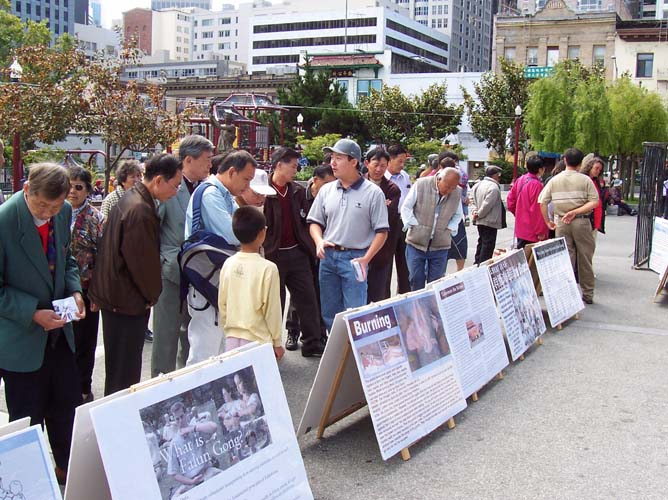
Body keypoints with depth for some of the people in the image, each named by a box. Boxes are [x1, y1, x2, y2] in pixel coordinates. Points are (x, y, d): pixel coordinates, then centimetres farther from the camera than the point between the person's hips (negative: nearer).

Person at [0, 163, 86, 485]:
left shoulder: (64, 212, -5)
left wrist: (74, 290, -6)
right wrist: (33, 314, -24)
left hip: (58, 330, 6)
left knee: (68, 406, 17)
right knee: (28, 419, 11)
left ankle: (68, 468, 38)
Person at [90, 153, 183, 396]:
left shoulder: (132, 198, 8)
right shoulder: (140, 210, -24)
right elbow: (142, 260, -20)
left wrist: (150, 293, 15)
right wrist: (153, 294, -4)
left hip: (115, 296, 10)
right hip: (128, 301, -10)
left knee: (119, 367, 21)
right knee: (125, 374, 1)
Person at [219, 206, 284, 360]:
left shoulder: (228, 264, -1)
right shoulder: (267, 268, -15)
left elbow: (222, 303, 6)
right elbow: (272, 309, -10)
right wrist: (277, 342, 0)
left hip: (232, 338, 5)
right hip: (258, 340, -5)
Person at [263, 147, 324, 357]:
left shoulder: (298, 191, 8)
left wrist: (310, 247, 7)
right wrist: (262, 253, -15)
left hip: (297, 252, 5)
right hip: (273, 255, -5)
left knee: (308, 299, 7)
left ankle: (311, 343, 18)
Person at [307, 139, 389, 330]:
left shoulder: (373, 192, -6)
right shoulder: (326, 190, 8)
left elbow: (382, 231, -5)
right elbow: (315, 222, 14)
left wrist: (365, 260, -15)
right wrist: (319, 241, -7)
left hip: (355, 258, -5)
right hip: (328, 256, 5)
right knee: (329, 313, 12)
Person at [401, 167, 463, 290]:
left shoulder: (457, 192, -1)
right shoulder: (421, 184, -10)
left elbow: (457, 215, 15)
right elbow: (406, 208, -1)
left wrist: (450, 230, 1)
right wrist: (414, 225, -7)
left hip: (440, 245, 2)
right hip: (416, 243, -2)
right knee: (416, 280, 3)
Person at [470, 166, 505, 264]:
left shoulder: (478, 185, 9)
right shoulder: (494, 187, -20)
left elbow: (473, 200, 13)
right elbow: (487, 205, -23)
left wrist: (474, 211, 2)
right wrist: (478, 214, -11)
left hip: (480, 222, 9)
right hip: (490, 222, -9)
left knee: (481, 243, 21)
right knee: (488, 245, -3)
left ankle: (477, 263, 29)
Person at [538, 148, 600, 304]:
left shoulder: (554, 180, 3)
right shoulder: (585, 180, -4)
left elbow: (542, 202, 1)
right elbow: (595, 202, -11)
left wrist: (548, 221, 8)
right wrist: (576, 212, -12)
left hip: (561, 223, 2)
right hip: (581, 222, -1)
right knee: (585, 259, 9)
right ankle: (587, 294, 16)